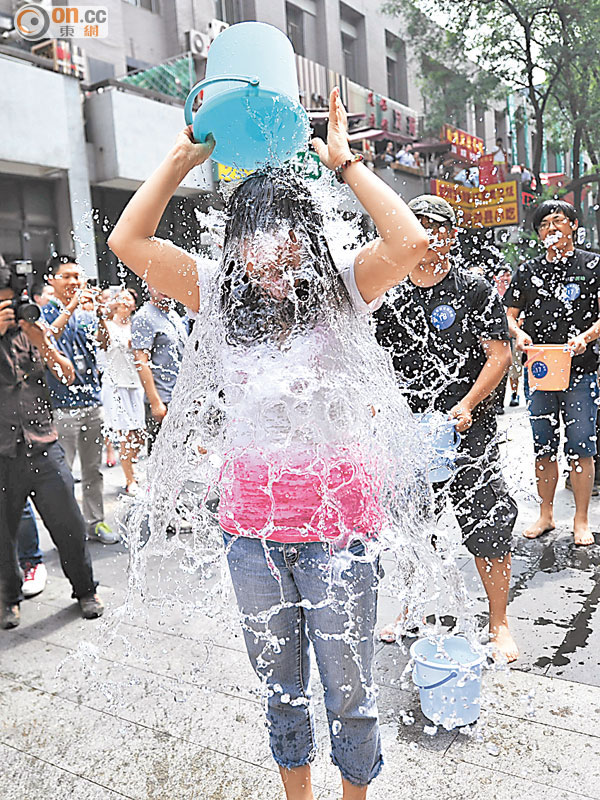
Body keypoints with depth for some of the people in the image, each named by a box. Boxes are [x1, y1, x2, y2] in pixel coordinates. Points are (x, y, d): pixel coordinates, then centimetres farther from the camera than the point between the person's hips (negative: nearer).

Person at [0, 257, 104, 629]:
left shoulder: (33, 329, 8)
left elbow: (68, 377, 5)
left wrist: (43, 346, -12)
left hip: (43, 447, 2)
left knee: (69, 524, 6)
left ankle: (85, 590, 26)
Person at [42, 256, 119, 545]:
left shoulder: (87, 312, 12)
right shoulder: (45, 312, -1)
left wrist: (99, 313, -18)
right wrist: (71, 307, -27)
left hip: (91, 400, 5)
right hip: (60, 405, -5)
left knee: (93, 469, 13)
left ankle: (95, 522, 24)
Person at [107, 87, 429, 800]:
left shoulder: (341, 293, -3)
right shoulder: (221, 297, 3)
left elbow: (410, 242, -19)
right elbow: (128, 241, -1)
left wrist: (345, 162, -10)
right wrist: (183, 157, -1)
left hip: (334, 514, -2)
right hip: (251, 519, 3)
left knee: (347, 691, 12)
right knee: (281, 684, 21)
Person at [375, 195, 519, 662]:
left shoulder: (475, 290, -1)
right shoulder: (389, 294, 8)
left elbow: (500, 355, -5)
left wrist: (467, 405, -16)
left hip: (467, 429, -3)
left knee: (489, 527, -2)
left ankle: (499, 623, 18)